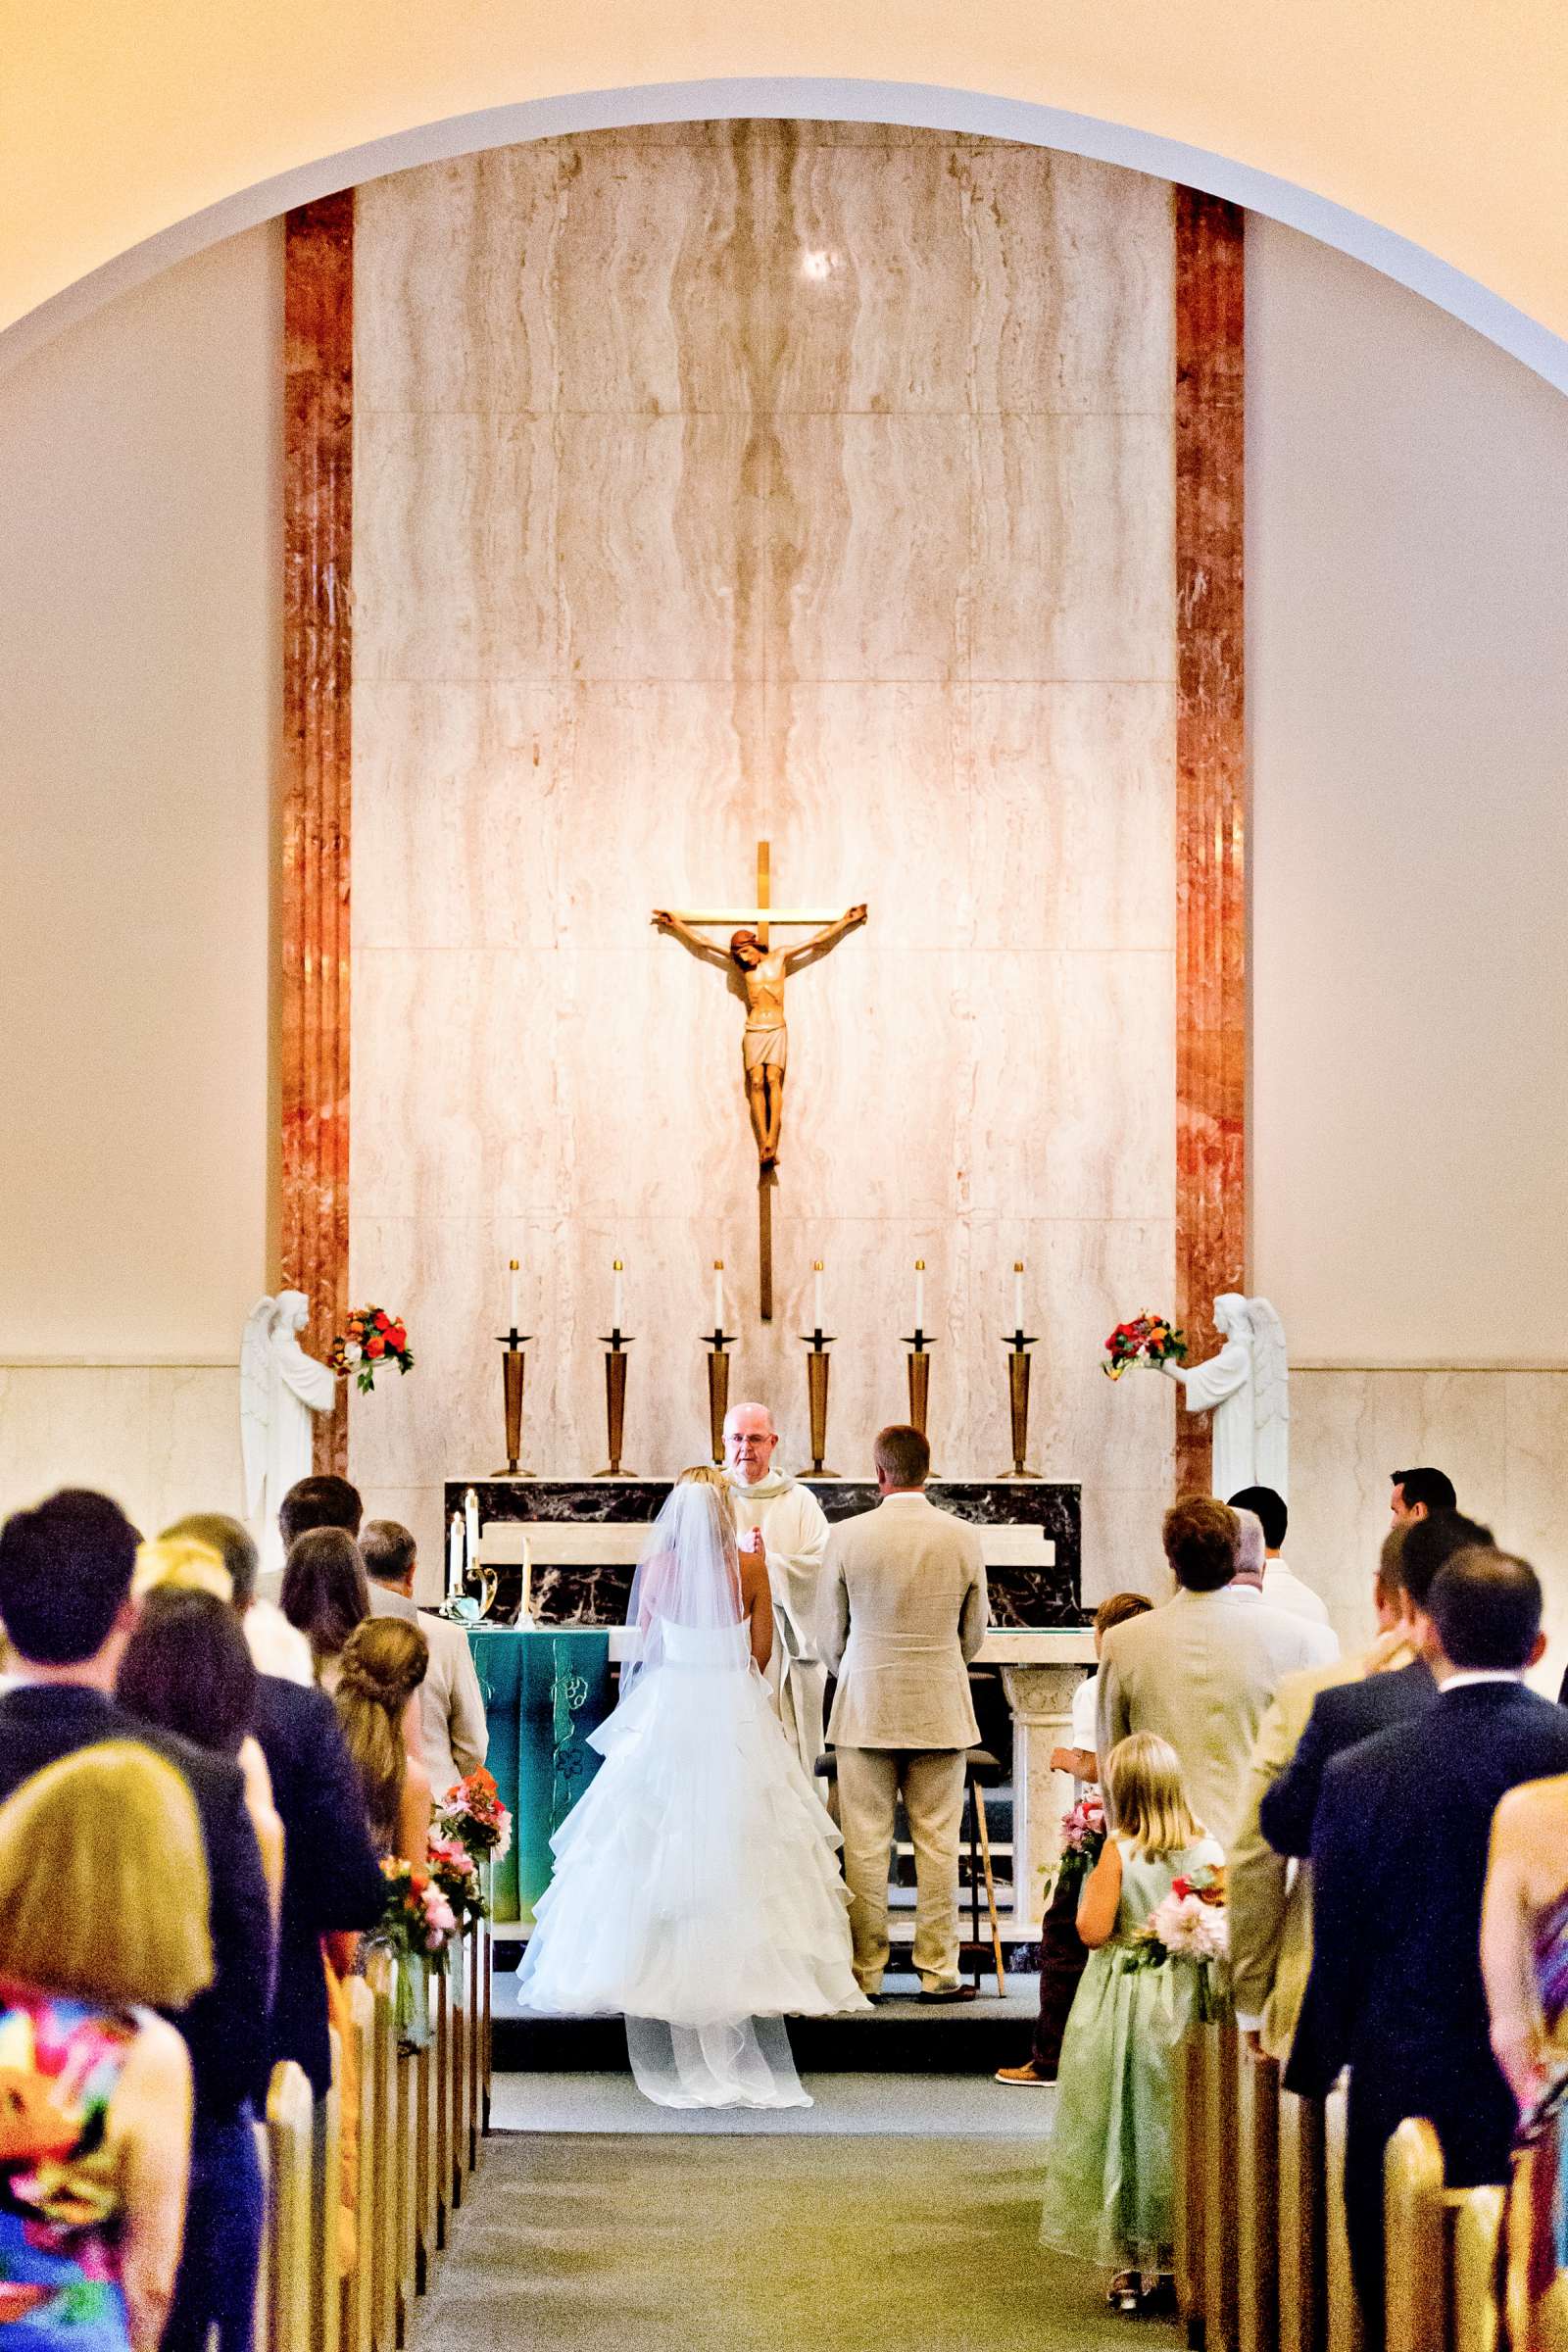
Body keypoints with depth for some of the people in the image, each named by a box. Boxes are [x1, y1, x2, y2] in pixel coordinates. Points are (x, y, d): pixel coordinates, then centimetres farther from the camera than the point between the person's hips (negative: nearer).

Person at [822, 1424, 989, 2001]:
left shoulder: (847, 1536, -7)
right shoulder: (963, 1538, -3)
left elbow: (830, 1634, 4)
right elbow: (974, 1633, 9)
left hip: (865, 1710, -1)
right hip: (941, 1709, 1)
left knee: (866, 1845, 4)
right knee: (938, 1842, 5)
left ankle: (865, 1970, 7)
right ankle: (938, 1972, 7)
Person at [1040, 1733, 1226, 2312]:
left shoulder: (1119, 1849, -15)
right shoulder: (1207, 1848, -5)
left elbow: (1093, 1931, -16)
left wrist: (1091, 1885, 0)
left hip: (1124, 2009, -3)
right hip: (1187, 2003, 3)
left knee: (1124, 2127, 7)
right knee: (1180, 2126, 14)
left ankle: (1132, 2265, 10)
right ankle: (1182, 2252, 19)